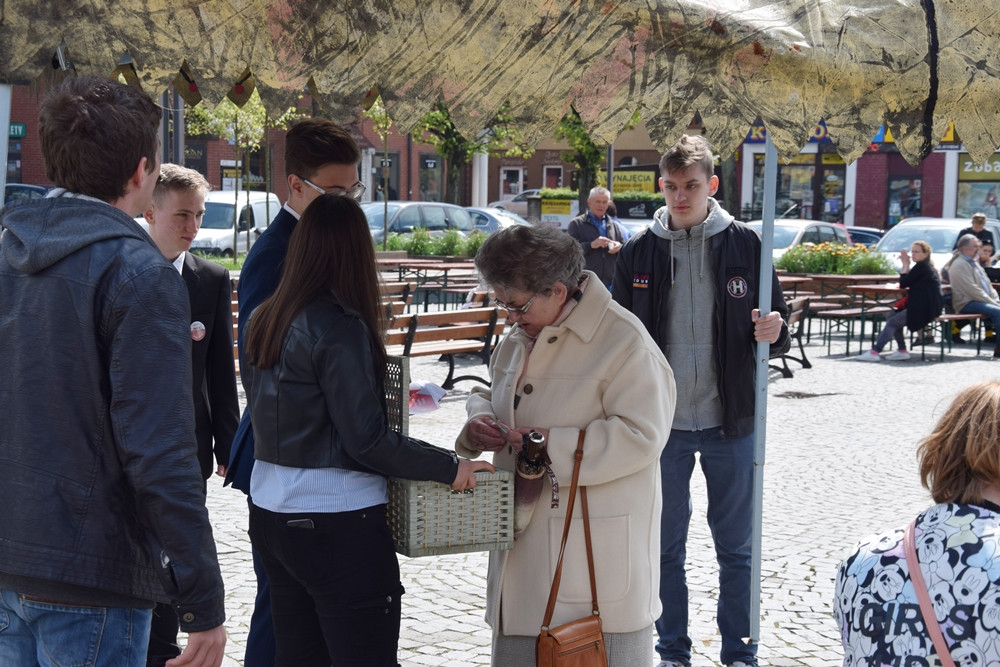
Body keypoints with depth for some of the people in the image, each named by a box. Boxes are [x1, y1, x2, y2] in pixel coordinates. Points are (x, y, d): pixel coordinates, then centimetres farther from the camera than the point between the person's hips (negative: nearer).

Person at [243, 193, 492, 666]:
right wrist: (450, 467, -11)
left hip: (272, 514, 8)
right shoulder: (340, 327, -16)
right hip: (337, 520, -8)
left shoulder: (263, 321, 6)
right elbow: (366, 439, -18)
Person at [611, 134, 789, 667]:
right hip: (661, 425, 1)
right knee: (666, 546, 11)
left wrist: (773, 332, -21)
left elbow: (776, 326, 3)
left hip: (729, 423, -1)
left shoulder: (744, 244, -3)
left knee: (736, 547, 9)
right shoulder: (638, 252, 1)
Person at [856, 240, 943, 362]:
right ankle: (902, 351, 6)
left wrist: (905, 265, -3)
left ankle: (875, 352, -18)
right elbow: (905, 282, 15)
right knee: (892, 318, 8)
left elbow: (903, 284, -13)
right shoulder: (926, 266, 19)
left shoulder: (921, 267, -12)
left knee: (893, 321, -15)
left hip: (924, 309, -11)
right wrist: (906, 265, 6)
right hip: (923, 307, 11)